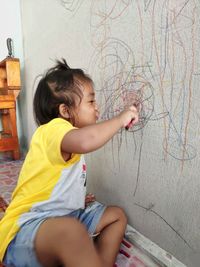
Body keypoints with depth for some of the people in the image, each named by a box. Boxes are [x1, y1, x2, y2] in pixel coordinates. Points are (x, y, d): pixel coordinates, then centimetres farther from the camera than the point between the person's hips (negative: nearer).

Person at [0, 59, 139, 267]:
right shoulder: (53, 128, -16)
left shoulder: (66, 137, 16)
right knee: (71, 231, -42)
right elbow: (85, 141, -41)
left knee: (116, 215, 13)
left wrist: (79, 198, 14)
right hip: (25, 229, -10)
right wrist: (120, 119, -23)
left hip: (63, 217, 10)